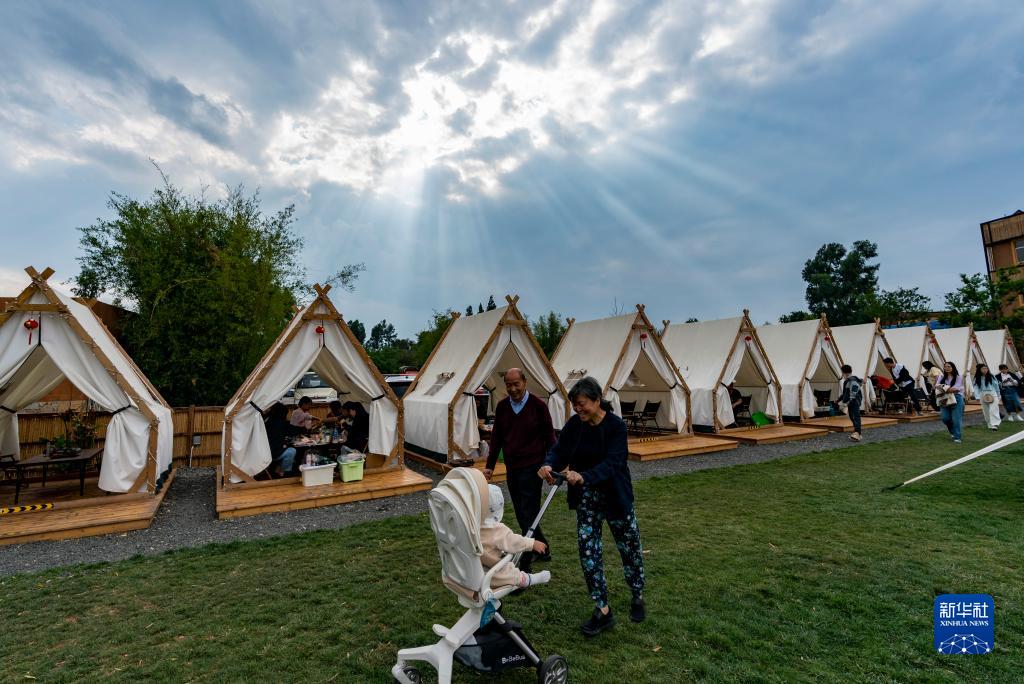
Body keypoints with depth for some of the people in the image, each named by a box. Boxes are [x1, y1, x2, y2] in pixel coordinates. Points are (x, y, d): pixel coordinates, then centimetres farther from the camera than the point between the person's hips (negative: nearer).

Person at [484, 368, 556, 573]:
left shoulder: (538, 405, -8)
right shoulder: (502, 407, 5)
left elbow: (549, 437, -3)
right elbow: (496, 438, 11)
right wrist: (489, 466, 8)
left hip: (531, 468, -5)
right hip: (511, 469, 6)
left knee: (529, 515, -3)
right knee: (521, 515, 15)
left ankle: (525, 564, 4)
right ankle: (543, 549, 35)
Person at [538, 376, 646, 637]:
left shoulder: (616, 425, -21)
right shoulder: (574, 424, -7)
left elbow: (612, 463, -29)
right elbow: (559, 450, -8)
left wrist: (584, 477, -45)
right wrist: (548, 465, -32)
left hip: (615, 497, -3)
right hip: (586, 499, 4)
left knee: (629, 548, 14)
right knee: (588, 553, 2)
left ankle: (638, 598, 40)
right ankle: (603, 611, 18)